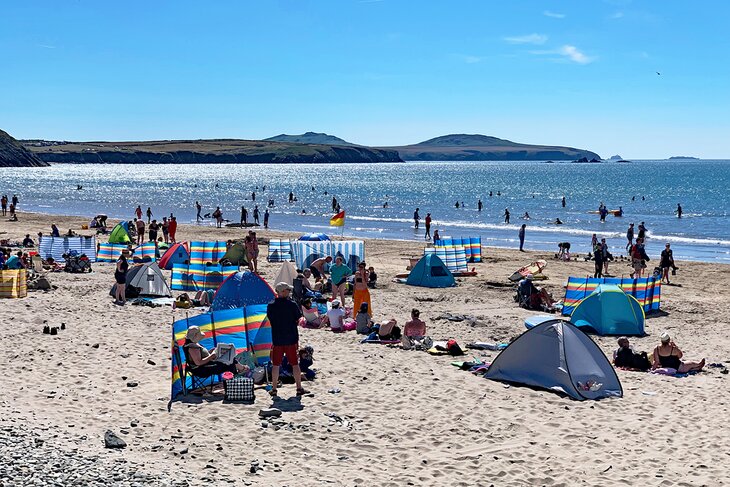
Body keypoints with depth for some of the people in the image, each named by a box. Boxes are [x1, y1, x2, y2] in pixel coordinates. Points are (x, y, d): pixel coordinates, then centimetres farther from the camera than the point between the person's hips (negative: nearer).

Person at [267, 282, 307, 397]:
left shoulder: (271, 306, -3)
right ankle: (299, 388, 13)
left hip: (276, 339, 1)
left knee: (276, 364, 8)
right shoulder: (292, 304, -10)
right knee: (295, 363, 8)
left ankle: (274, 389, 12)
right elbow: (298, 319, -1)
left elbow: (270, 319, 8)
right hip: (291, 339, -1)